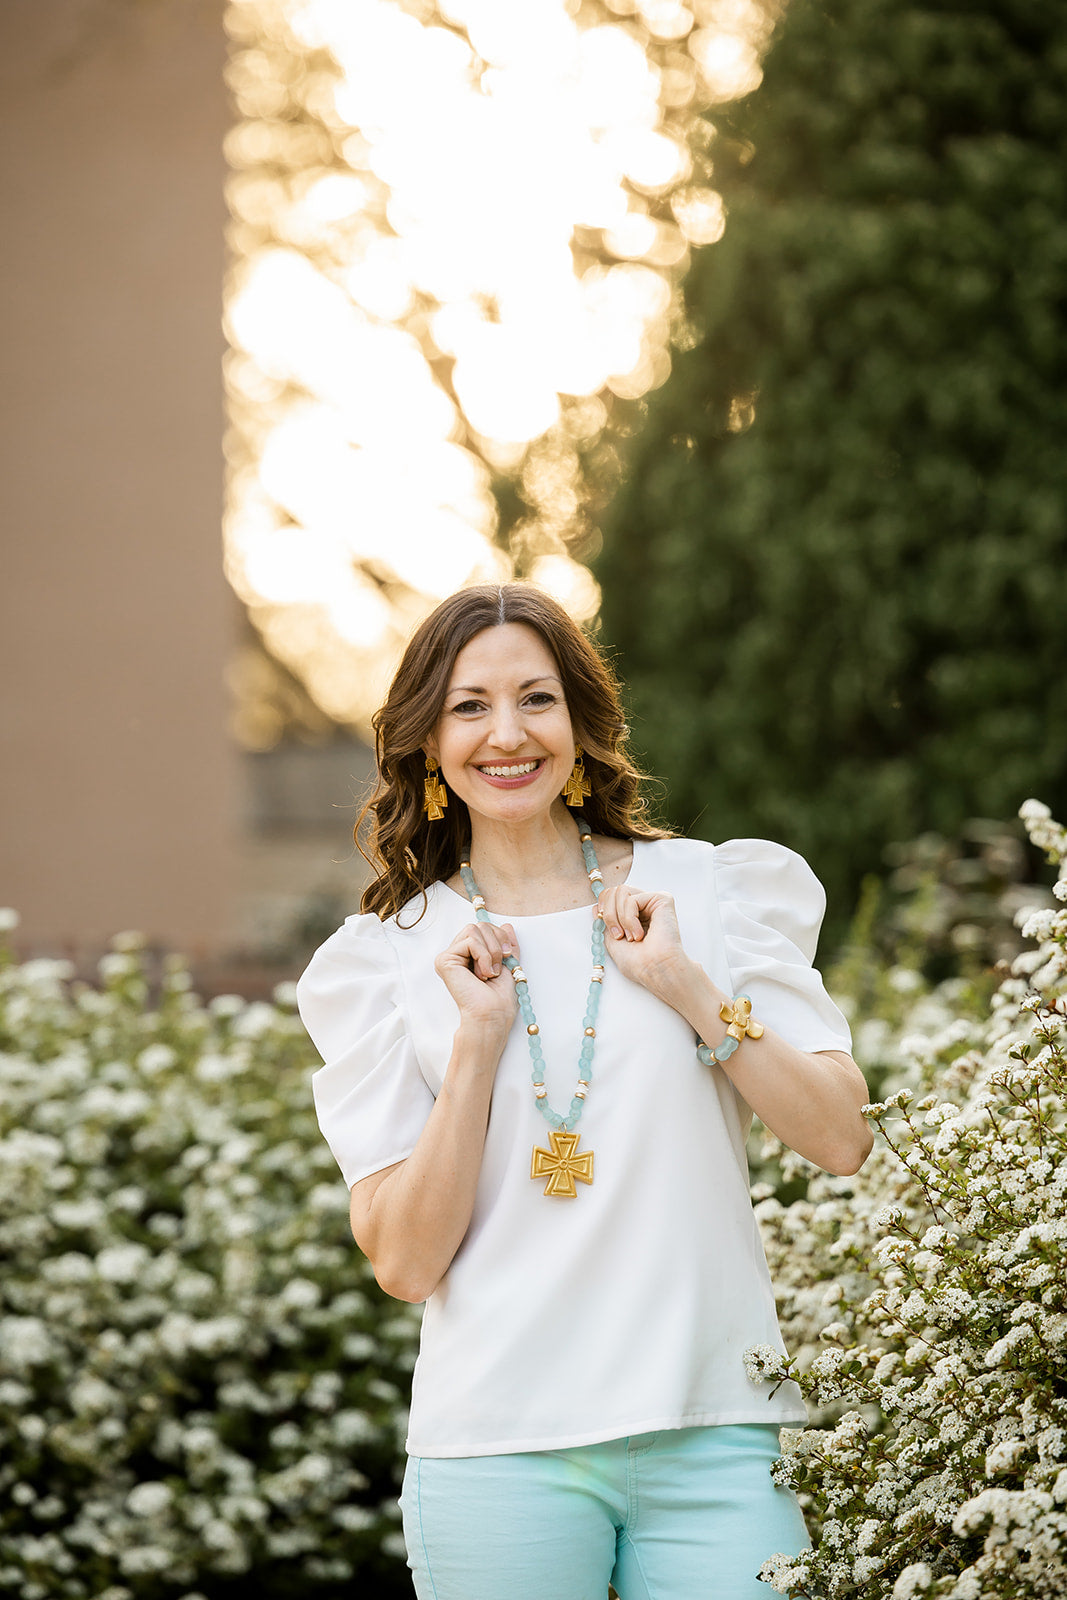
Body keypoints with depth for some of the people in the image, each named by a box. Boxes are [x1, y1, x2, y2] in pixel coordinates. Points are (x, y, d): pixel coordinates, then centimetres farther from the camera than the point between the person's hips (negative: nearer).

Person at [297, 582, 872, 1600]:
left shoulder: (713, 889, 6)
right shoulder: (388, 959, 5)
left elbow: (841, 1139, 2)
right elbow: (403, 1263, -1)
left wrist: (689, 986, -7)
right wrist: (478, 1040, -9)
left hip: (715, 1429, 0)